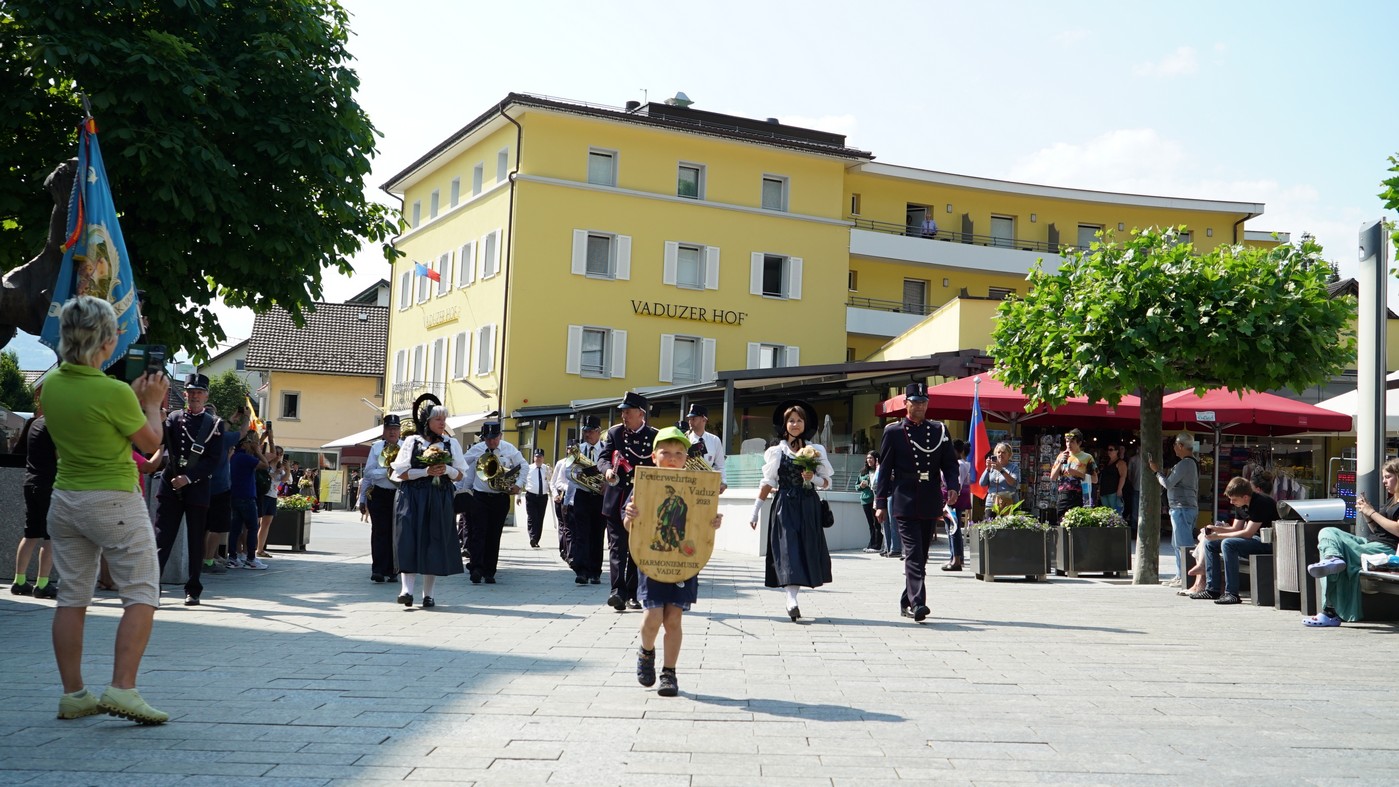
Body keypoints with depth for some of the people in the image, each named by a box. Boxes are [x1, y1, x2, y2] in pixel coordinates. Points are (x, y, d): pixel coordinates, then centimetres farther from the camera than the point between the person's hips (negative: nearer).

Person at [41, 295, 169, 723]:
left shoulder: (51, 384, 2)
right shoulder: (113, 391, -19)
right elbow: (150, 442, -5)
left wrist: (134, 396, 19)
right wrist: (152, 403, 9)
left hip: (65, 501, 7)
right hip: (115, 503, -7)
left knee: (72, 597, 10)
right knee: (141, 595, 0)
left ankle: (72, 694, 14)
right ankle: (122, 688, -9)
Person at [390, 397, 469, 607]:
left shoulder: (451, 443, 9)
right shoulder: (412, 442, 3)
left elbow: (460, 475, 9)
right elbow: (401, 473, -2)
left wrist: (446, 469, -12)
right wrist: (426, 472, -14)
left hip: (440, 500, 2)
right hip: (413, 498, -2)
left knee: (435, 543, 2)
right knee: (410, 541, -11)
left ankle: (428, 594, 9)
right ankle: (407, 590, -14)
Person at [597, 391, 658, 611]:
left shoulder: (655, 436, 2)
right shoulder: (614, 432, 6)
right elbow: (603, 457, 0)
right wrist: (607, 469, -22)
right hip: (616, 500, 1)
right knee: (617, 546, -8)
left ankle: (633, 594, 14)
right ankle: (618, 591, -15)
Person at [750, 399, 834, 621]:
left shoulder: (815, 451, 10)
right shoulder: (776, 451, 6)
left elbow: (826, 482, 10)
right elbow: (767, 484, 6)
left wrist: (812, 478, -10)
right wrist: (755, 511, 2)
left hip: (809, 508, 3)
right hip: (784, 506, -3)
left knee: (807, 550, 1)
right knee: (788, 549, -13)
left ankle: (792, 596, 13)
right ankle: (791, 601, -22)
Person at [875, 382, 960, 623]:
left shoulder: (939, 430, 11)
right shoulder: (893, 431, 3)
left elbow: (950, 463, 11)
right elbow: (885, 469, 2)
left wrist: (953, 486, -8)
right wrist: (881, 502, -1)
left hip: (930, 503, 4)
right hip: (905, 502, -4)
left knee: (921, 555, 10)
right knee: (913, 554, -13)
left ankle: (906, 603, 22)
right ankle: (917, 603, -20)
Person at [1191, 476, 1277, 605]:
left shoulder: (1260, 503, -22)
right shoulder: (1241, 505, 6)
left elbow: (1248, 533, -24)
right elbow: (1236, 528, 11)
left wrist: (1219, 536, -21)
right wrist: (1216, 529, -8)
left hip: (1267, 543, -10)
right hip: (1254, 539, 10)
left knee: (1228, 544, -31)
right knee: (1210, 544, 6)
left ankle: (1232, 594, -29)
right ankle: (1212, 589, 4)